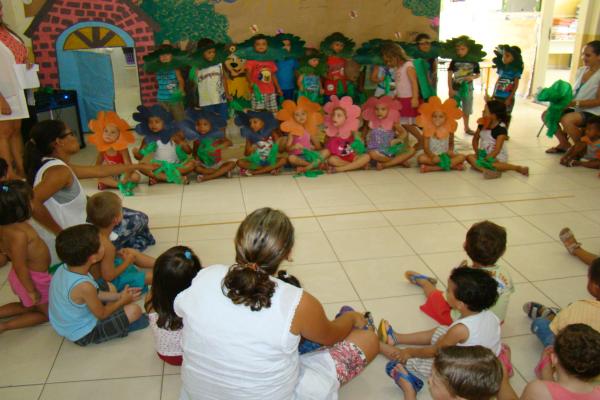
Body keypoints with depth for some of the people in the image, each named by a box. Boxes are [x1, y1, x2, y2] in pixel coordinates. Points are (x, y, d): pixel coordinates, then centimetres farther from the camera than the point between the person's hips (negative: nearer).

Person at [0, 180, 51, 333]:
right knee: (46, 313, 16)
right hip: (33, 279, -8)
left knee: (26, 306, 32)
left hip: (28, 274, 8)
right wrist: (31, 291, -18)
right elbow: (20, 267, -28)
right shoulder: (19, 234, -36)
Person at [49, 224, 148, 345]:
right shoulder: (84, 286, -37)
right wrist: (122, 301, -2)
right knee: (134, 311, -12)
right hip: (83, 334, -8)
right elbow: (101, 314, -18)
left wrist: (118, 295, 4)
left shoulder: (64, 269, -13)